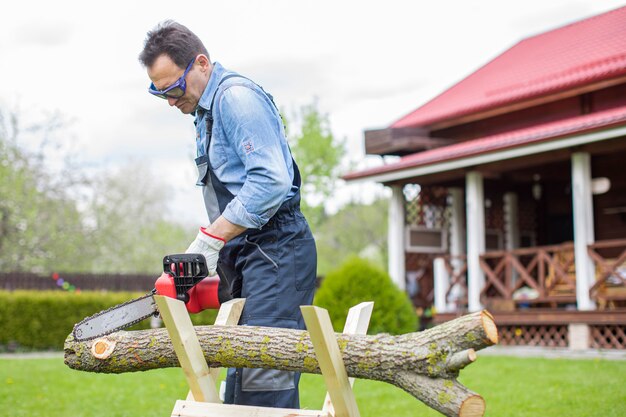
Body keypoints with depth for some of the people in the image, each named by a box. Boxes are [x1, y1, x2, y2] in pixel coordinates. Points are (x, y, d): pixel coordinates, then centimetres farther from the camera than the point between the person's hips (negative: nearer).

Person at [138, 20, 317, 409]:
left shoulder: (237, 96, -12)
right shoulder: (206, 111, 20)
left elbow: (271, 182, -23)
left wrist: (210, 238, -19)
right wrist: (215, 251, 10)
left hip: (275, 252, -11)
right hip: (246, 255, 11)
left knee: (266, 377, -15)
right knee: (242, 374, 12)